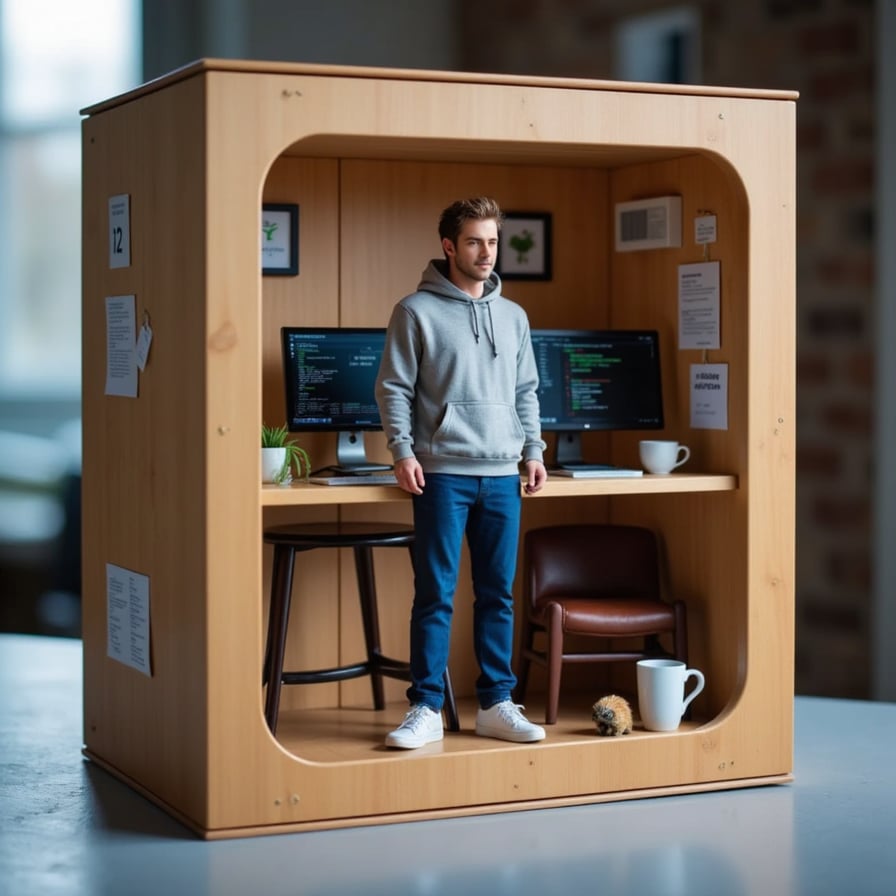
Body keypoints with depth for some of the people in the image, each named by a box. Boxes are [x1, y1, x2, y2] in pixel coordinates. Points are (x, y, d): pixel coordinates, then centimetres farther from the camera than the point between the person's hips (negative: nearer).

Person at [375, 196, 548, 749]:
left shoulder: (513, 316, 14)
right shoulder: (417, 311, -1)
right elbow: (393, 388, -2)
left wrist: (534, 450, 9)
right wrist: (403, 451, -11)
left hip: (502, 476, 5)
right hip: (443, 474, -4)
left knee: (498, 596, 8)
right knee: (436, 596, -3)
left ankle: (497, 705, 16)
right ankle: (426, 710, 3)